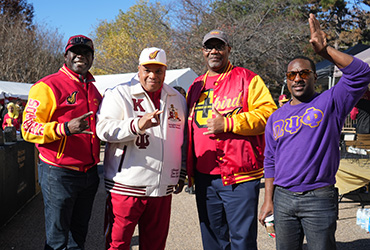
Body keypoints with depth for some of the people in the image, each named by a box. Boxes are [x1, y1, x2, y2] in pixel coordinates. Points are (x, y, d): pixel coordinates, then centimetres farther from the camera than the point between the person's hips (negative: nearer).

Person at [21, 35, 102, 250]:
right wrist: (65, 128, -28)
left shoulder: (94, 90, 14)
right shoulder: (48, 86, -9)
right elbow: (28, 128, -15)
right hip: (59, 174, -6)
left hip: (89, 173, 7)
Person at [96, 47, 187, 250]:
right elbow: (104, 128, -15)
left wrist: (181, 173, 19)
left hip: (162, 188, 5)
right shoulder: (118, 94, -2)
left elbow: (183, 140, 22)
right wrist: (137, 125, -30)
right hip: (125, 186, -4)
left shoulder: (177, 99, 14)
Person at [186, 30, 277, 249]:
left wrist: (228, 124, -18)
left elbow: (268, 112, -12)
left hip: (240, 176, -6)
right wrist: (190, 171, 17)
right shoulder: (196, 86, 16)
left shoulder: (246, 78, -1)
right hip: (204, 178, 6)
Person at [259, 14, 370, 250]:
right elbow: (270, 161, 13)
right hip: (282, 198, 4)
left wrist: (325, 50, -23)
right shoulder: (276, 117, 11)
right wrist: (268, 200, 8)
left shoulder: (329, 102, 0)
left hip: (319, 198, -3)